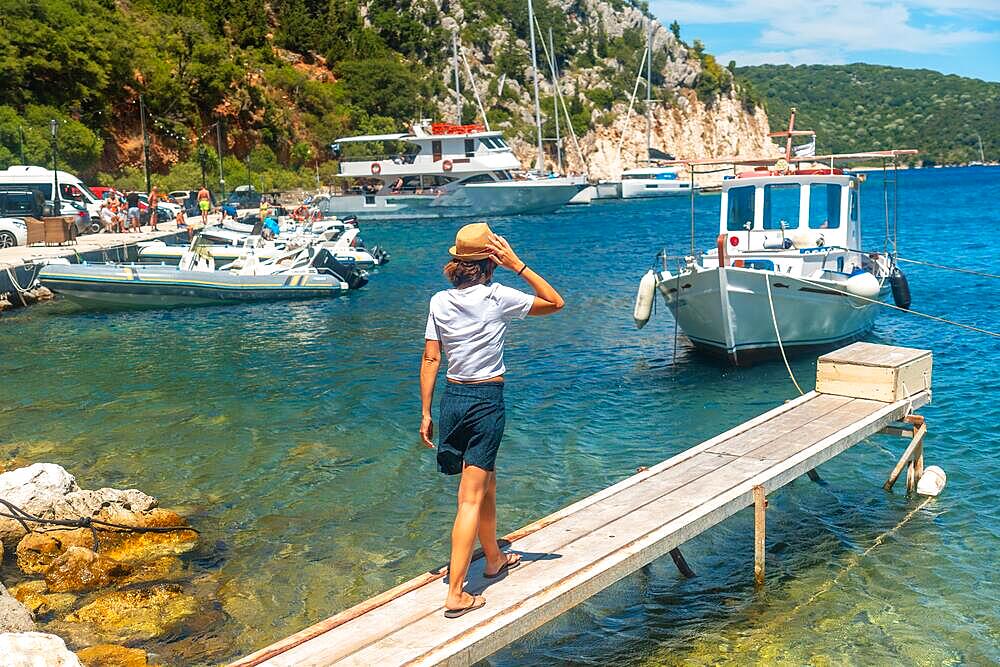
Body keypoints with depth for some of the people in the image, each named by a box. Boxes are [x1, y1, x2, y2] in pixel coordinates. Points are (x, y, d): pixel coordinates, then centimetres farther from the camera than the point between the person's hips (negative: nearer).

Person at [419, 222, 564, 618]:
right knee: (472, 498, -4)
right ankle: (456, 594, -5)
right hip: (487, 401, -5)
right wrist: (517, 264, -4)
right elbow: (556, 302, -1)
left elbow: (430, 360, 2)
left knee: (487, 483, 24)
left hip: (452, 399, 5)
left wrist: (426, 413, 7)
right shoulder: (498, 297, -11)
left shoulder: (440, 301, 1)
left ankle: (494, 559, 43)